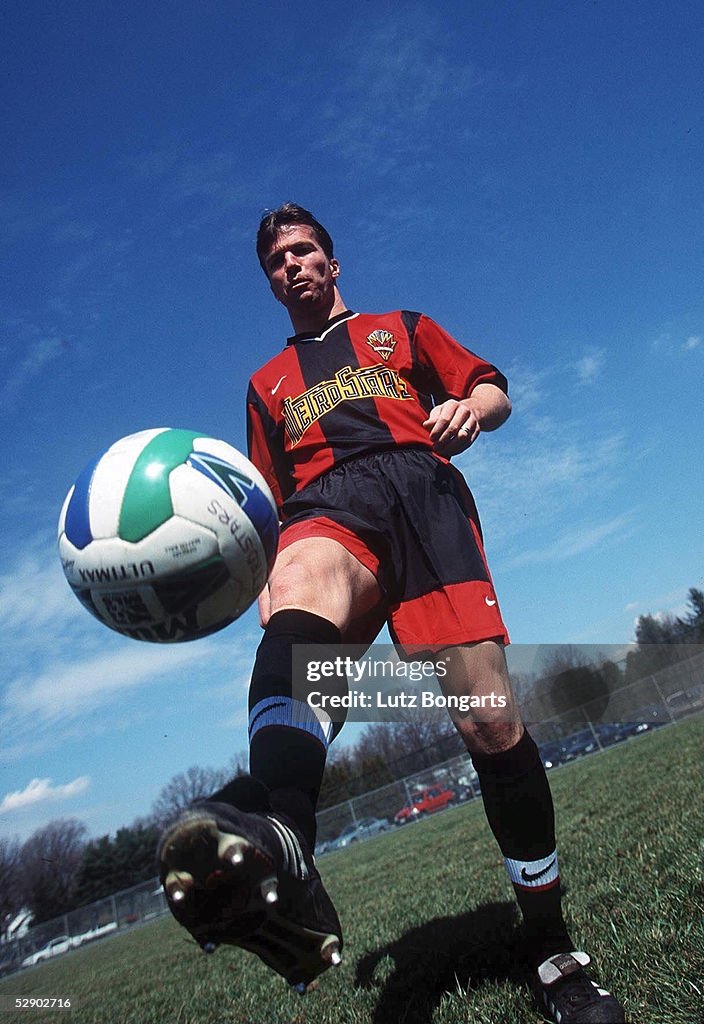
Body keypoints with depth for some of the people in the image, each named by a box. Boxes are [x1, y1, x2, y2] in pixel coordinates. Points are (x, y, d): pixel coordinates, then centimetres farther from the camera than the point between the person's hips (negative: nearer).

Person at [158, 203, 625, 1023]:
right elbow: (268, 503, 26)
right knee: (301, 584, -39)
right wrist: (268, 585, 8)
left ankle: (553, 955, 4)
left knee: (491, 720, -14)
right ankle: (274, 849, -66)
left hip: (422, 487, 0)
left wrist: (469, 409, -3)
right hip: (328, 507, 1)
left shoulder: (401, 329, 32)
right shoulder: (266, 384, 34)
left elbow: (494, 390, 23)